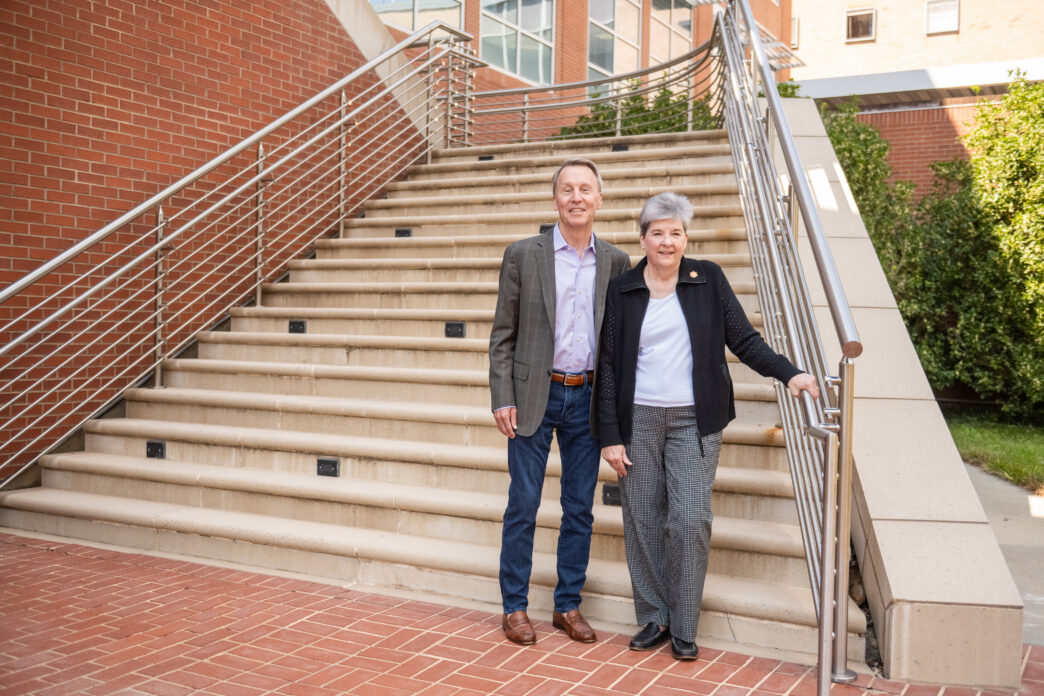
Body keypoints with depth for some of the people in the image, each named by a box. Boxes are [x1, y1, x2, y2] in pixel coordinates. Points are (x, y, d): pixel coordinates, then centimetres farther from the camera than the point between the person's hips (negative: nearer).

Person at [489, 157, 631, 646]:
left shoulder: (616, 262, 6)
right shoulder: (523, 255, -1)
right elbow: (502, 334, 0)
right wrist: (502, 398, -8)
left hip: (589, 399, 3)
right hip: (535, 395, -2)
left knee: (580, 509, 9)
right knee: (523, 505, 3)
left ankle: (568, 605, 23)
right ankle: (515, 608, 17)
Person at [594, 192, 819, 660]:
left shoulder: (708, 279, 4)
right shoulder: (621, 290, 4)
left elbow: (743, 339, 4)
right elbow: (608, 365, 3)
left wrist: (789, 374, -12)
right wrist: (610, 435, -1)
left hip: (693, 420, -1)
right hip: (638, 420, 1)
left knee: (691, 521, -7)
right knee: (643, 522, 3)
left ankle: (683, 628, 7)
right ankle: (653, 618, 18)